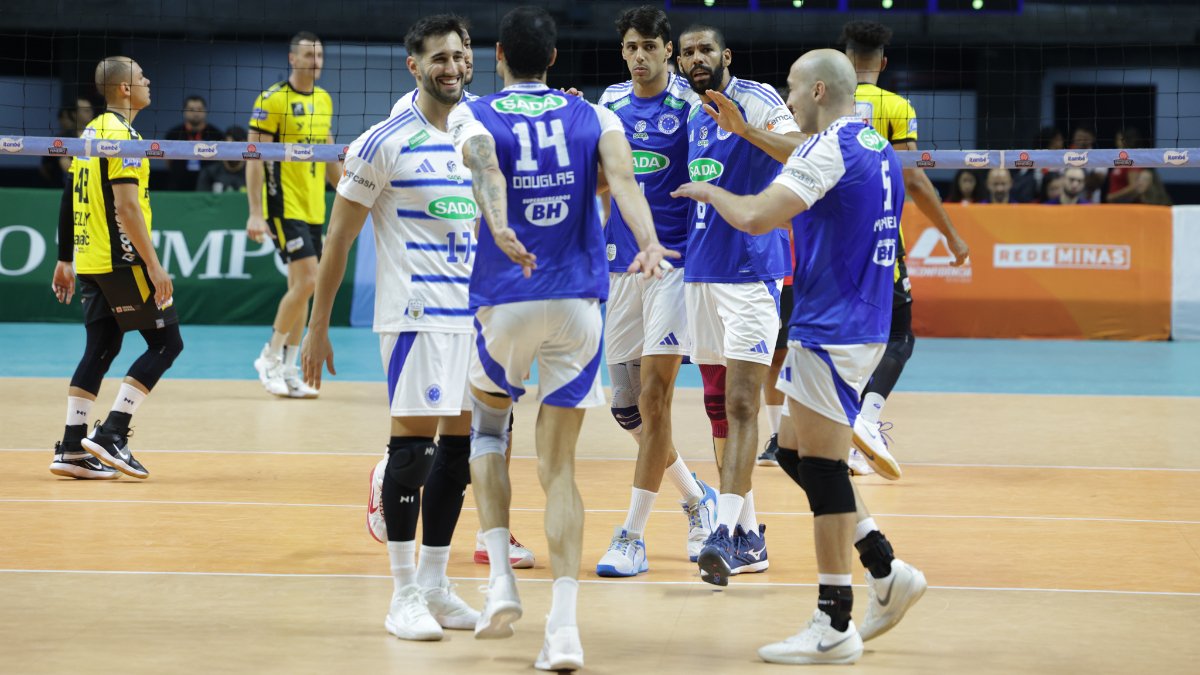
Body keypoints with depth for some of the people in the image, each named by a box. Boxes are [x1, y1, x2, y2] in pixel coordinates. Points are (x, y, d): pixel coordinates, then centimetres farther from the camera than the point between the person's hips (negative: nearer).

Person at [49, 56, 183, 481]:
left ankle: (71, 449, 7)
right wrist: (154, 266, -19)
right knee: (166, 342, -3)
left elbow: (70, 202, 18)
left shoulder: (91, 132, 15)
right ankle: (111, 433, -8)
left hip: (91, 260, 9)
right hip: (121, 260, -9)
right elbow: (126, 208, -20)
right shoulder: (123, 136, -14)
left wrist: (65, 262, 23)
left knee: (101, 349, 11)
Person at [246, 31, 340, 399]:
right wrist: (255, 213, -16)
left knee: (300, 286, 7)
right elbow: (254, 158, -11)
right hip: (284, 205, -7)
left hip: (314, 208, 7)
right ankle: (269, 357, 0)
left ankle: (288, 370, 13)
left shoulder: (324, 100, 12)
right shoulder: (273, 100, -9)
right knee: (307, 280, -15)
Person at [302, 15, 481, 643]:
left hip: (475, 313, 6)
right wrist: (318, 327, -6)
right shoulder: (384, 143, -6)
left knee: (459, 443, 7)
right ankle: (405, 595, 0)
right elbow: (338, 237, -3)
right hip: (416, 314, -6)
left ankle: (435, 585, 18)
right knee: (413, 441, -7)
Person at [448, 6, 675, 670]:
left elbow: (486, 168, -20)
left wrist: (501, 230, -38)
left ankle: (500, 579, 10)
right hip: (578, 300, 1)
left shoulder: (473, 116, 3)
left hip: (506, 298, -1)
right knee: (558, 464, 5)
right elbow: (623, 177, -11)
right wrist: (649, 243, -26)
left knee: (487, 422, 25)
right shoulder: (593, 116, 9)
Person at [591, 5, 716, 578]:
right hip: (620, 264, 6)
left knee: (653, 397, -11)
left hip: (675, 262, -6)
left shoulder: (690, 101, -4)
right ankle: (697, 498, 29)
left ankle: (631, 537, -6)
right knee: (628, 409, 6)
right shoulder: (610, 102, 11)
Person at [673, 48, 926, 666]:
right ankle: (886, 571, 16)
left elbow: (755, 217, -20)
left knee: (820, 467, -5)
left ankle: (835, 627, -2)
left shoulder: (831, 147, -15)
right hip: (860, 327, 10)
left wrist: (710, 191, -3)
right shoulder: (876, 147, 14)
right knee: (802, 457, 17)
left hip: (830, 331, -10)